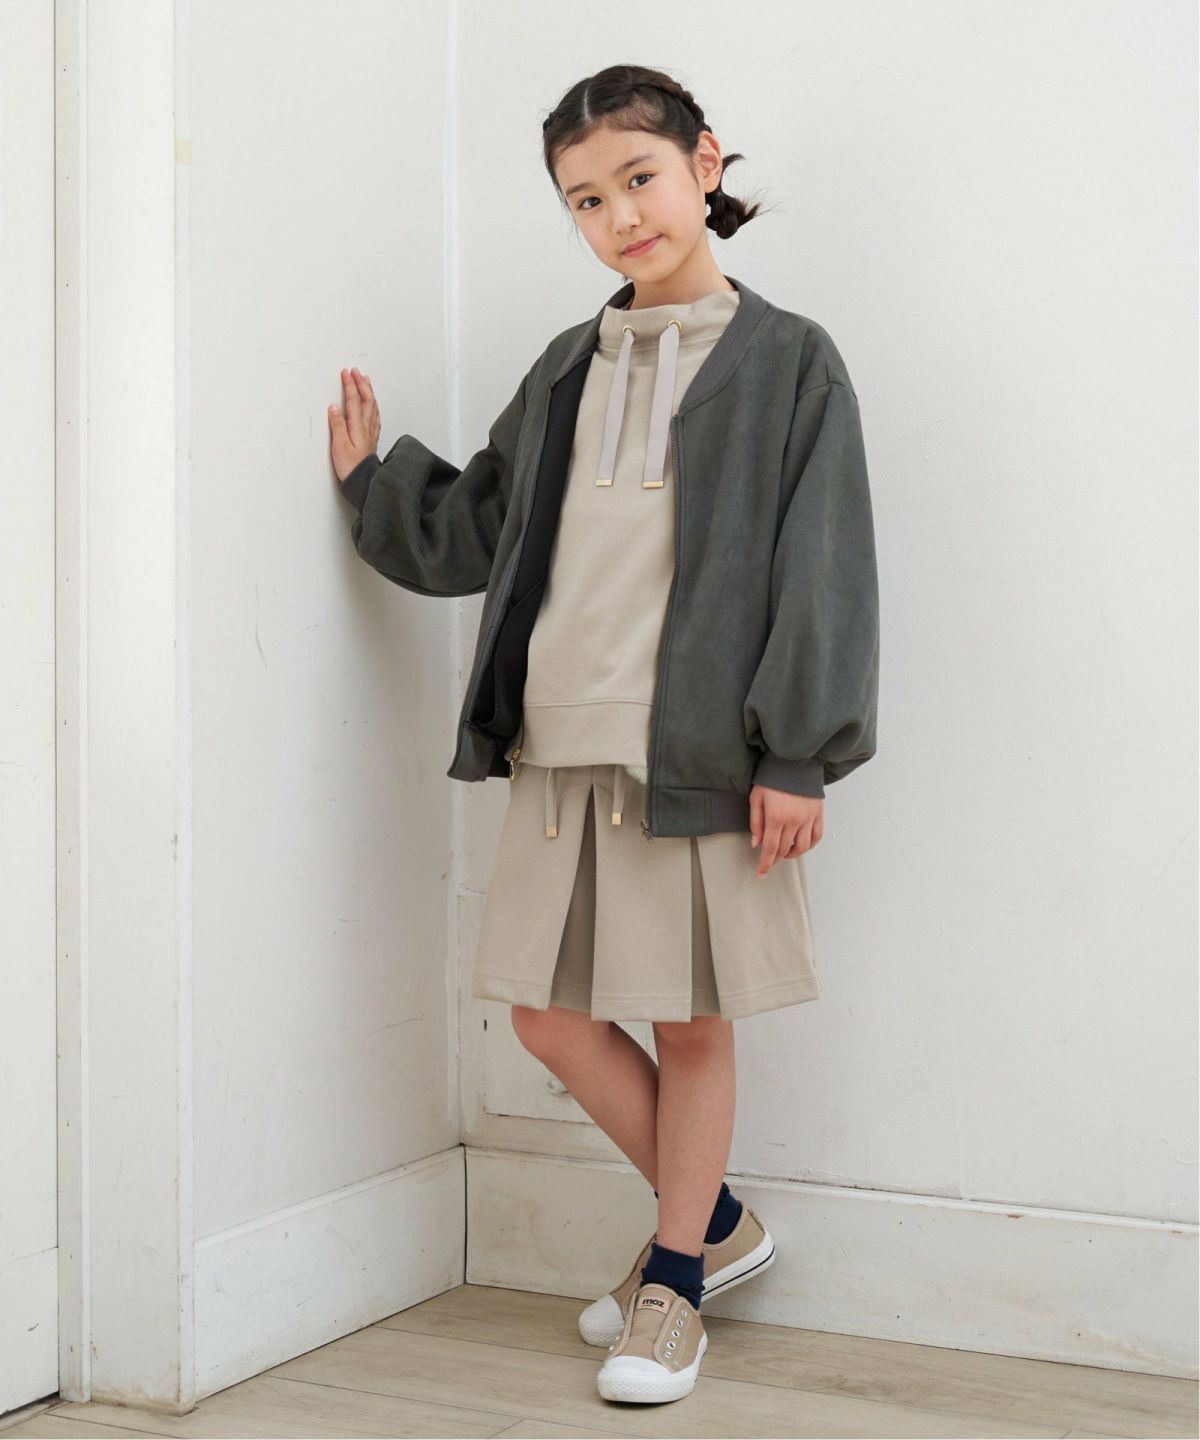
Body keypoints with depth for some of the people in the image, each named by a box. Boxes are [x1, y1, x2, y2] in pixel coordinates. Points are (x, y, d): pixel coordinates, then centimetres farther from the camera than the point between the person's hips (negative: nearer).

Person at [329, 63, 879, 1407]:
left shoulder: (786, 361, -1)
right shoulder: (568, 368, 14)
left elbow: (822, 573, -6)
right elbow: (480, 529, 22)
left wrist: (796, 755, -11)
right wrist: (373, 476, 10)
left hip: (701, 749, -5)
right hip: (559, 744, 6)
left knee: (691, 1024, 5)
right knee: (548, 1012, 9)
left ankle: (672, 1280, 23)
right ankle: (715, 1222, 29)